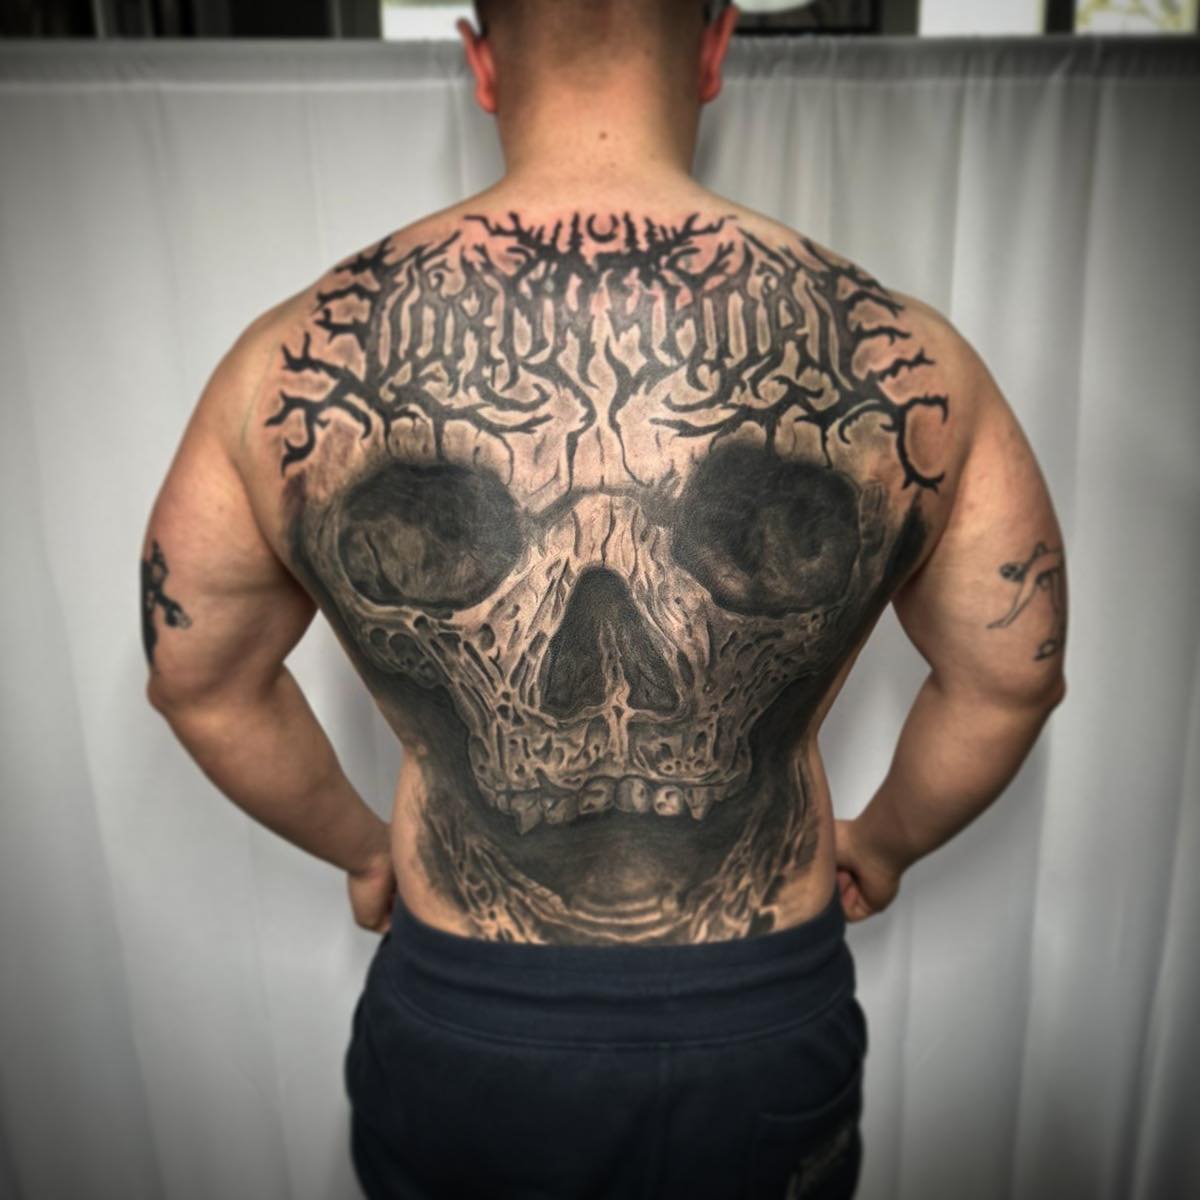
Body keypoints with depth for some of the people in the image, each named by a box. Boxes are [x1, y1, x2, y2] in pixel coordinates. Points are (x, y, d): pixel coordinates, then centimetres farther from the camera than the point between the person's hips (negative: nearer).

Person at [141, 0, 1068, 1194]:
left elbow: (197, 682, -2)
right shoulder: (902, 361, -16)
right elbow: (1009, 681, -3)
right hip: (763, 1039, 1)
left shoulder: (299, 362, -15)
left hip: (456, 1042, 1)